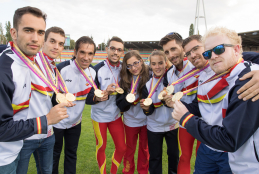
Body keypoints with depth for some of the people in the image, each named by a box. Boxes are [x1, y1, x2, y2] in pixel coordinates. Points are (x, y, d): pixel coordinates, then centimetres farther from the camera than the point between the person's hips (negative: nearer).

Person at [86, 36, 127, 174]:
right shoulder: (97, 69, -17)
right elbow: (88, 95, -19)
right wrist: (104, 93, -36)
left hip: (116, 115, 4)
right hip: (99, 116, -3)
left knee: (122, 147, 9)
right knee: (101, 147, 14)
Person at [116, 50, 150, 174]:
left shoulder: (150, 76, -16)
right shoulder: (124, 79, -10)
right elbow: (120, 104, -11)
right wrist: (127, 100, -31)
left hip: (146, 120, 0)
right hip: (130, 120, 1)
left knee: (144, 148, 21)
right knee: (130, 149, 20)